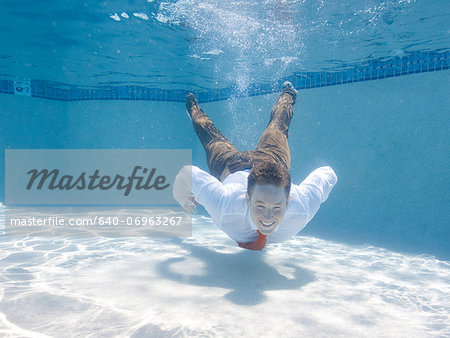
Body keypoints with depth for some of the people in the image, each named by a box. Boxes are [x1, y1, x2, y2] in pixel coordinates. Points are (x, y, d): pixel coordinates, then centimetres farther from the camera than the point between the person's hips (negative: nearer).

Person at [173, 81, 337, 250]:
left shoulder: (302, 207, -45)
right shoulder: (224, 206, -50)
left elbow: (328, 173, -27)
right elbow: (186, 173, -36)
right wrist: (181, 196, -16)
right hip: (231, 165, -1)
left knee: (277, 128, 34)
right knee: (214, 139, 33)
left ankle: (286, 96, 65)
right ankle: (194, 110, 64)